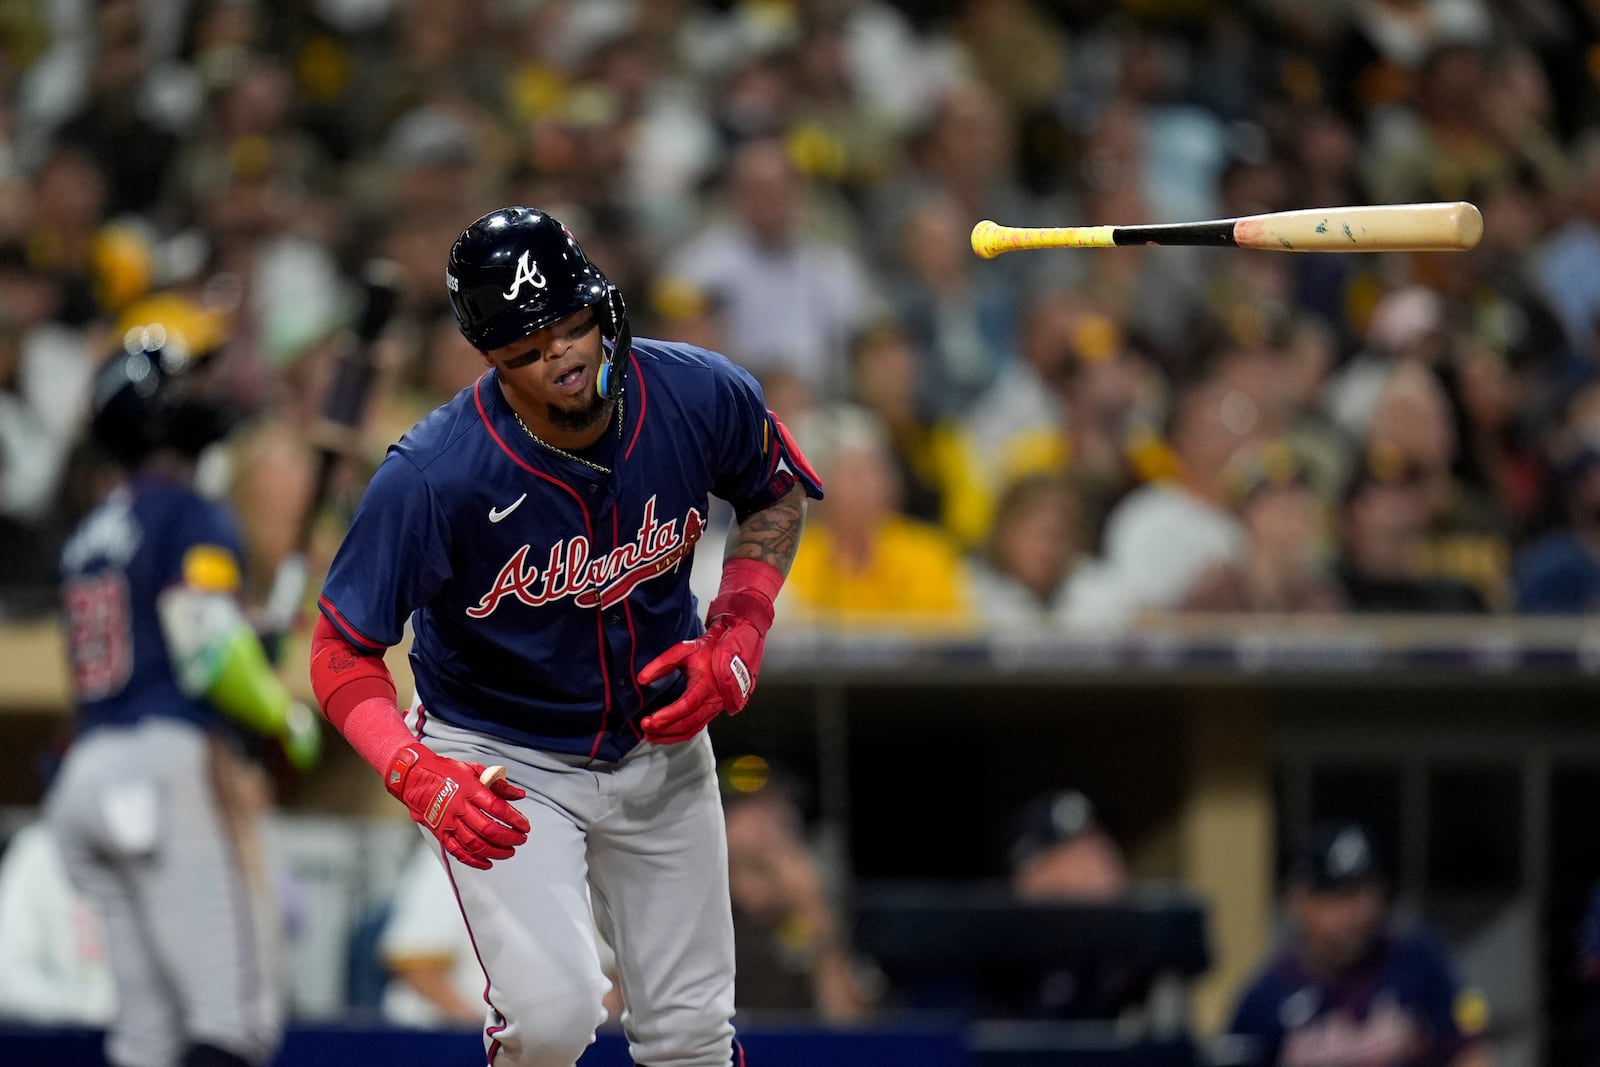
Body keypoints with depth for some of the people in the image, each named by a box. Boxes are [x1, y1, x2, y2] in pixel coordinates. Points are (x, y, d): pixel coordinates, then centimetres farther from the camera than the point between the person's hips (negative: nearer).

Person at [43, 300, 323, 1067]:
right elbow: (209, 649, -16)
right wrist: (290, 721, -2)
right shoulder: (191, 516, -6)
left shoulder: (89, 533, 20)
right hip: (173, 762, -8)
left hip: (88, 767, 8)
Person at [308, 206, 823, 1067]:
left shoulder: (702, 398, -18)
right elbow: (342, 652, -21)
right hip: (501, 758, -4)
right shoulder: (433, 476, -29)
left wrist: (736, 641, -9)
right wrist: (419, 777, -37)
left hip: (659, 745, 4)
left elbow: (779, 496, 5)